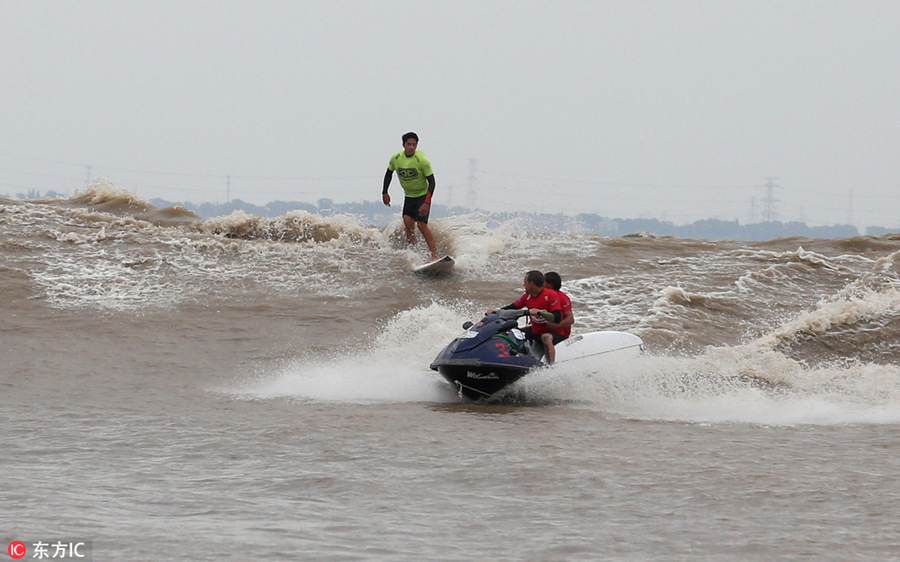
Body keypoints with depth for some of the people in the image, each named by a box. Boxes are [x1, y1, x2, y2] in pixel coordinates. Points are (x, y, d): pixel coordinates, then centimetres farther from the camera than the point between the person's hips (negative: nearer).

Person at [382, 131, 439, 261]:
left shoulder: (421, 160, -21)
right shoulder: (396, 158, -6)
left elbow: (431, 182, -18)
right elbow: (389, 173, 14)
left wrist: (427, 203, -26)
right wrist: (384, 193, 10)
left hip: (422, 195, -5)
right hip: (409, 196, 5)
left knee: (421, 224, -18)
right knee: (408, 223, -7)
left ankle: (435, 255, -19)